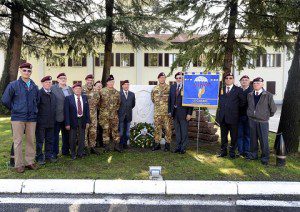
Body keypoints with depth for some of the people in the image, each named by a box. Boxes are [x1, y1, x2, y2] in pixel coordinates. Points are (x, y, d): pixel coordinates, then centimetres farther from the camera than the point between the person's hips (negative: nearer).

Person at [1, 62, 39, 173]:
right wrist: (15, 109, 5)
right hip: (18, 118, -3)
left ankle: (30, 162, 19)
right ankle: (19, 164, 11)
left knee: (31, 141, 7)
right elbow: (5, 100, 0)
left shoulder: (34, 87, 8)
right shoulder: (13, 85, -2)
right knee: (18, 141, 2)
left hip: (32, 118, 3)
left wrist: (34, 110, 11)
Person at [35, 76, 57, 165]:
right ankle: (39, 157, 15)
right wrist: (37, 120, -13)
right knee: (40, 140, 5)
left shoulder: (53, 94, 13)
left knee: (50, 140, 13)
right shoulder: (39, 93, -7)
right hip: (41, 122, -6)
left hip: (51, 122, 6)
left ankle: (49, 155, 24)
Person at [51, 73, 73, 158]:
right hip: (57, 116, -5)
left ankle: (65, 150, 28)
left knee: (66, 134, 15)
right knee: (55, 134, 3)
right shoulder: (53, 88, -3)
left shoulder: (70, 89, 14)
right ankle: (54, 152, 13)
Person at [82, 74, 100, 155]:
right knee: (84, 131, 1)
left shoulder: (96, 90, 10)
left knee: (93, 131, 7)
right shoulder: (82, 89, -5)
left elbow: (98, 100, 17)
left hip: (93, 113, 4)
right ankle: (85, 147, 12)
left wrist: (95, 106, 7)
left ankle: (92, 147, 18)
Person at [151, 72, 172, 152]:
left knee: (167, 128, 0)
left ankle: (167, 144, 11)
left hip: (166, 112, -3)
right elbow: (152, 98, 22)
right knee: (157, 128, 8)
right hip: (157, 112, 4)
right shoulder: (155, 88, 10)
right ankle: (157, 143, 18)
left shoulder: (169, 88, -1)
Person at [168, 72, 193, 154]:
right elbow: (170, 99, 13)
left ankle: (183, 148, 15)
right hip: (175, 112, 5)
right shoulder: (172, 87, 11)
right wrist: (169, 111, 7)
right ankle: (178, 146, 24)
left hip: (183, 112, -5)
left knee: (184, 131, 4)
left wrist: (189, 113, -13)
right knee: (177, 131, 13)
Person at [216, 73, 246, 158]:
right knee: (223, 135, 12)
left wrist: (236, 107, 2)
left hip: (233, 117, -3)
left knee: (234, 136, 6)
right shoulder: (221, 89, 10)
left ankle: (232, 151, 19)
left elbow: (243, 102, 0)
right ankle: (223, 151, 23)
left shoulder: (238, 90, 0)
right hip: (222, 116, 3)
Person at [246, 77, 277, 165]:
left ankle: (265, 157, 15)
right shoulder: (250, 95, 7)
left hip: (263, 121, -4)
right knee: (253, 138, 12)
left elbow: (273, 108, 1)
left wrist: (268, 115, 11)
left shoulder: (268, 95, -6)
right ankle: (253, 154, 26)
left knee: (264, 140, 2)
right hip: (252, 120, 4)